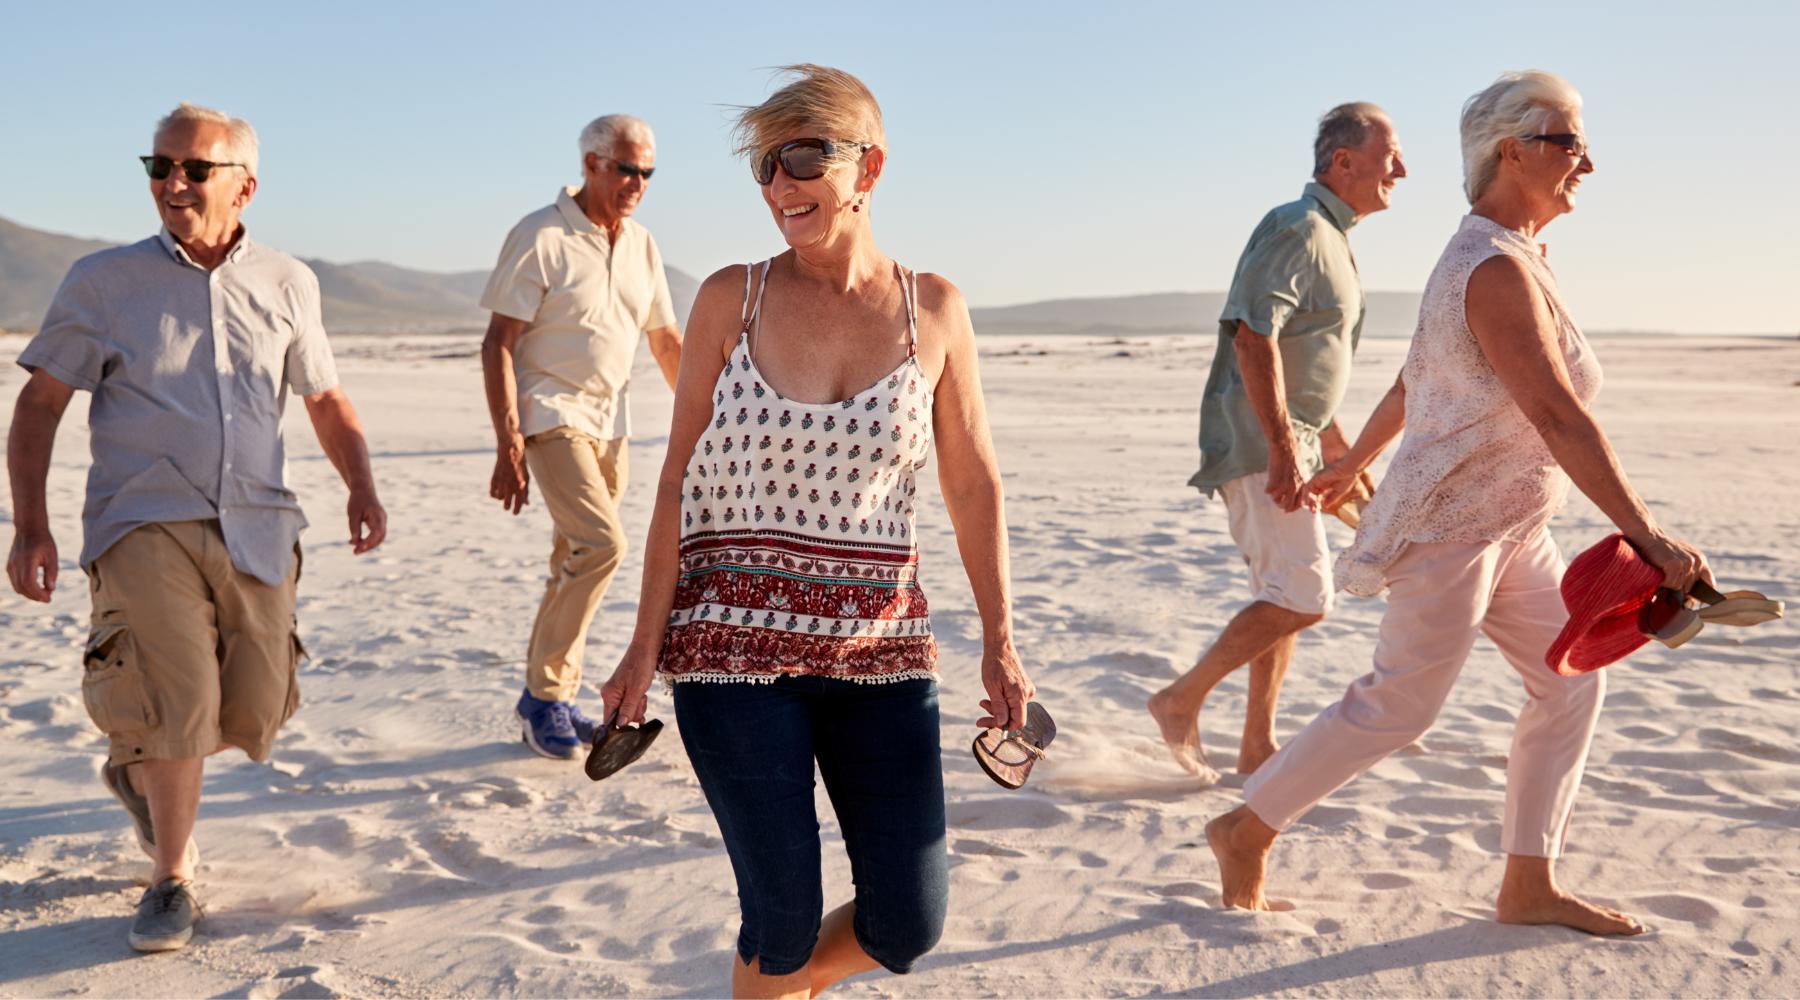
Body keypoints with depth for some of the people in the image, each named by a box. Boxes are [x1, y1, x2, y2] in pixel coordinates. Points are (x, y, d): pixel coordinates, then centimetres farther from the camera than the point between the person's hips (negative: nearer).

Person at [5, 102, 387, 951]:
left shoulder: (287, 284, 9)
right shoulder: (103, 281, 2)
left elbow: (327, 402, 17)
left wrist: (361, 489, 1)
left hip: (256, 528, 3)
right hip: (144, 524, -3)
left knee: (253, 715, 5)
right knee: (180, 698, -17)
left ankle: (135, 768, 40)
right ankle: (171, 880, 7)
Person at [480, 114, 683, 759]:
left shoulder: (642, 246, 9)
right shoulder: (540, 238, -10)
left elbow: (667, 343, 17)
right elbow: (498, 345, -12)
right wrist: (509, 447, -19)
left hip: (610, 422, 7)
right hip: (550, 412, -6)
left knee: (575, 563, 9)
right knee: (601, 542, -20)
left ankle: (549, 703, 21)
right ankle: (544, 694, -6)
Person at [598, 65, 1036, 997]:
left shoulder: (933, 309, 1)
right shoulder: (733, 298, -3)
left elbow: (975, 486, 7)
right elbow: (679, 479, 0)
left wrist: (1000, 644, 3)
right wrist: (646, 644, -2)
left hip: (880, 645, 2)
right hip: (737, 641, -2)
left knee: (908, 923, 4)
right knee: (786, 917, 1)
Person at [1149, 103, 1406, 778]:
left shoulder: (1330, 238, 20)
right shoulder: (1298, 228, -13)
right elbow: (1253, 337, -24)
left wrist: (1337, 448, 26)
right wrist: (1284, 449, -27)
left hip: (1288, 441, 11)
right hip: (1258, 442, -11)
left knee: (1283, 597, 12)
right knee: (1303, 596, -13)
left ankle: (1257, 747, 18)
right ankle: (1182, 699, -2)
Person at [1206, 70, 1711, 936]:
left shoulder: (1486, 255, 10)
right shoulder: (1498, 271, -22)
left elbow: (1413, 379, 20)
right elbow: (1558, 416, -29)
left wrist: (1355, 460, 30)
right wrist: (1645, 534, -29)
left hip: (1507, 527, 10)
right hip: (1453, 522, -10)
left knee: (1570, 680, 9)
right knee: (1398, 705, -2)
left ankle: (1528, 887, 16)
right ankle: (1246, 827, 13)